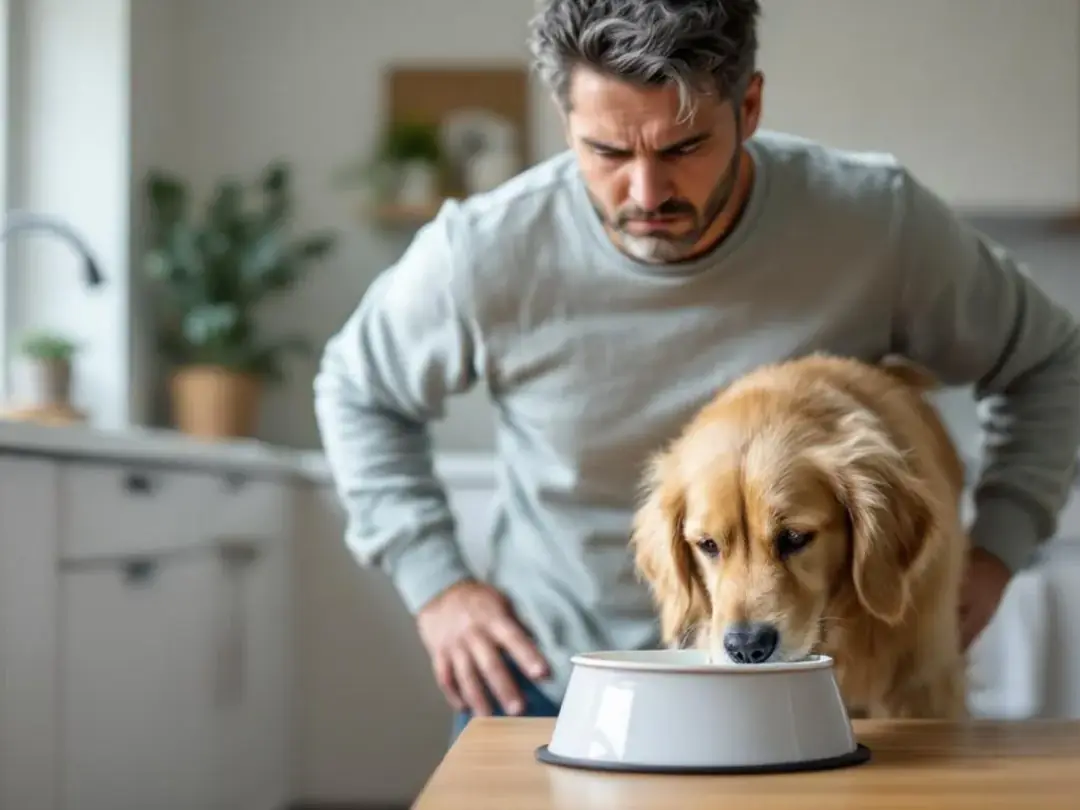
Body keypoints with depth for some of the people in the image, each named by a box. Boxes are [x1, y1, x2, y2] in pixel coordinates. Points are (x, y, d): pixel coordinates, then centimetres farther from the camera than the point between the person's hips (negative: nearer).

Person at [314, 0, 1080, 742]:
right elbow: (359, 390, 4)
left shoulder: (878, 221, -17)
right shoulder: (486, 253, -17)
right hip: (548, 682, 0)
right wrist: (433, 581, -4)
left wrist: (995, 550, -9)